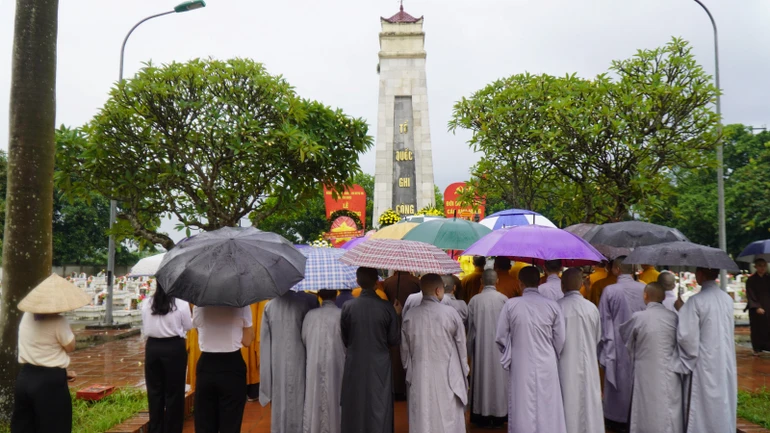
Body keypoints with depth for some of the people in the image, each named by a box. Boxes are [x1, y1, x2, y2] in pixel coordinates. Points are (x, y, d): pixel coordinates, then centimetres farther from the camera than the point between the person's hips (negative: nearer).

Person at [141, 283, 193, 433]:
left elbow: (145, 328, 7)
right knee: (174, 392, 7)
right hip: (174, 348, -3)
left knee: (154, 391, 14)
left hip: (152, 347, 3)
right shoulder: (182, 304, -11)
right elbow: (188, 326, 0)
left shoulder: (146, 303, -1)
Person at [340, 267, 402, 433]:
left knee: (355, 410, 13)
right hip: (380, 366, -1)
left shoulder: (347, 307, -8)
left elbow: (345, 339, 3)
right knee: (379, 410, 9)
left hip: (355, 366, 1)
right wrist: (396, 315, 8)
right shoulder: (387, 307, -12)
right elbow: (394, 340, -4)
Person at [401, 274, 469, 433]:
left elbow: (405, 351, 7)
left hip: (419, 379, 3)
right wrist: (464, 374, 13)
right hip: (447, 378, -3)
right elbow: (461, 346, 0)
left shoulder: (410, 316, -1)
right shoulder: (450, 313, -10)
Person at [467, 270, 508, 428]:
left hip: (480, 345, 1)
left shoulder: (474, 300, -6)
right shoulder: (503, 299, -9)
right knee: (498, 376, 8)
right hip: (499, 344, -1)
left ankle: (482, 416, 11)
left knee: (482, 377, 8)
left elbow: (470, 326, 0)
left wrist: (470, 348, 11)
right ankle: (498, 416, 12)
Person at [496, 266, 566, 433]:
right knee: (548, 410, 11)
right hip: (547, 366, 1)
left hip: (521, 366, -1)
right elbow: (560, 340, -2)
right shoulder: (553, 306, -7)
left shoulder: (510, 305, -10)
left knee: (523, 411, 8)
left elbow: (500, 338, -4)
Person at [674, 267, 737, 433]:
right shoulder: (728, 299, 2)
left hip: (705, 366, -6)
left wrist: (681, 311, -6)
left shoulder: (696, 301, -18)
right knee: (723, 405, 16)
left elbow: (686, 336, -20)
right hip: (726, 363, 6)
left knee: (704, 410, 4)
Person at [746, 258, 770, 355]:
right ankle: (757, 349, 14)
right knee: (757, 328, 3)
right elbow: (751, 296, -6)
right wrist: (757, 307, -17)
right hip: (756, 308, -2)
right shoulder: (751, 280, -3)